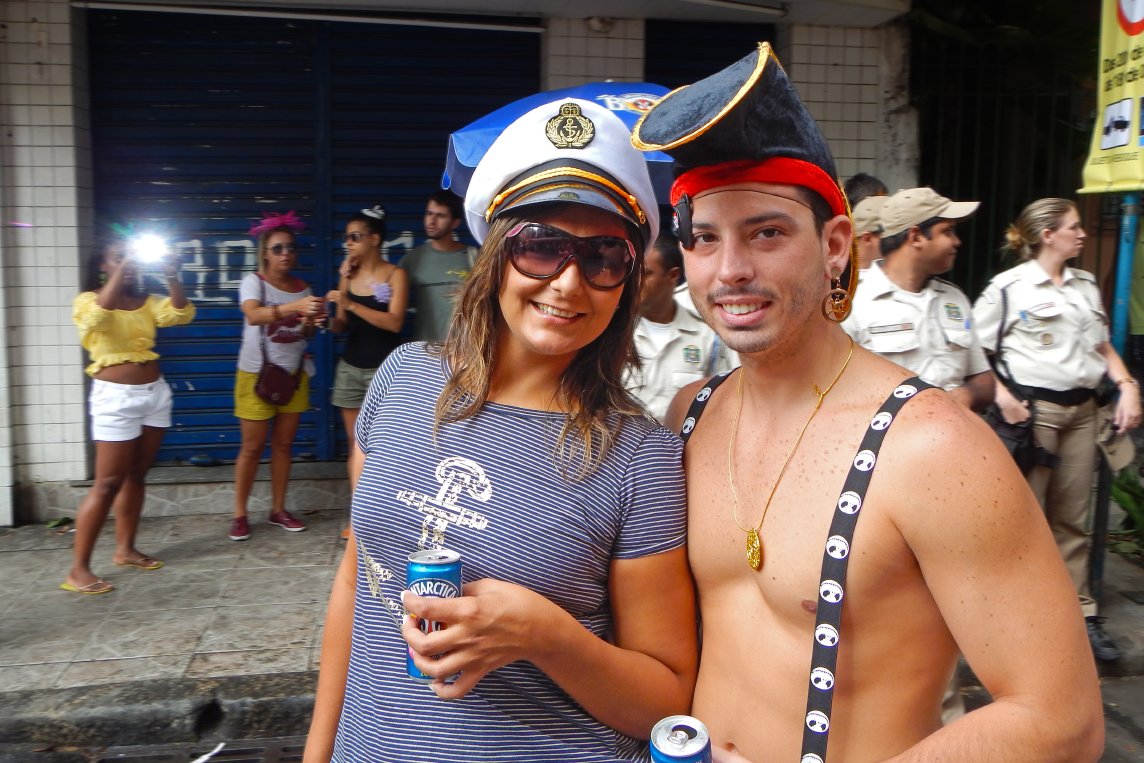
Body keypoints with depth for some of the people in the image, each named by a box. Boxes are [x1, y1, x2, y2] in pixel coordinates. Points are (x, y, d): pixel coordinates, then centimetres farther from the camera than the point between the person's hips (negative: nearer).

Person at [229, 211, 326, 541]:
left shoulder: (302, 286, 5)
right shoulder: (254, 281, -11)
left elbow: (305, 334, 6)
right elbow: (253, 316, -32)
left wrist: (310, 322, -18)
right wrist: (294, 307, -46)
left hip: (294, 374, 5)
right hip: (257, 374, -5)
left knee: (283, 444, 10)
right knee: (252, 447, 0)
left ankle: (278, 510, 20)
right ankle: (240, 514, 12)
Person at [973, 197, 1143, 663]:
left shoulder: (1086, 286, 15)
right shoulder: (1009, 287, -5)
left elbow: (1103, 346, 19)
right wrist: (999, 394, -18)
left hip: (1081, 410, 6)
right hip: (1033, 409, -6)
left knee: (1071, 517, 12)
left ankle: (1080, 612, 22)